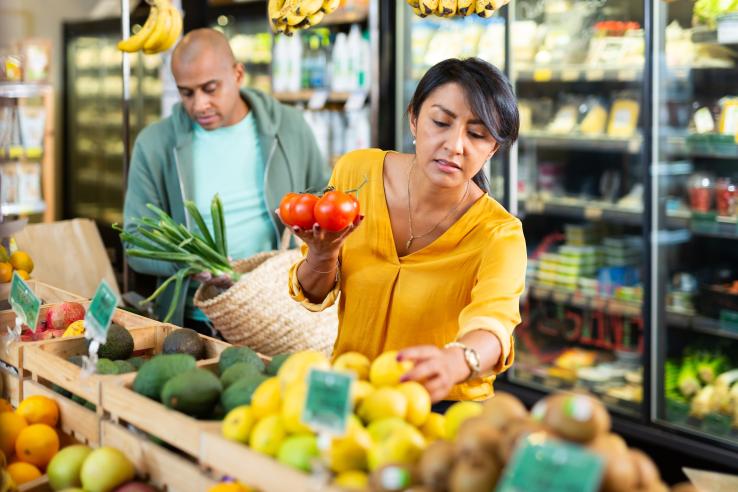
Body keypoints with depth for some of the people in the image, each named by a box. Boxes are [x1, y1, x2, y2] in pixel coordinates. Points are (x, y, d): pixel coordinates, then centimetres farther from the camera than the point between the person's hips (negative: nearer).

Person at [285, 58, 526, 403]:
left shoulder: (499, 235, -16)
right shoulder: (356, 171, -8)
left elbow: (491, 326, -37)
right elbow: (314, 297, 1)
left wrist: (453, 362, -60)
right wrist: (322, 255, -21)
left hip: (442, 405, -2)